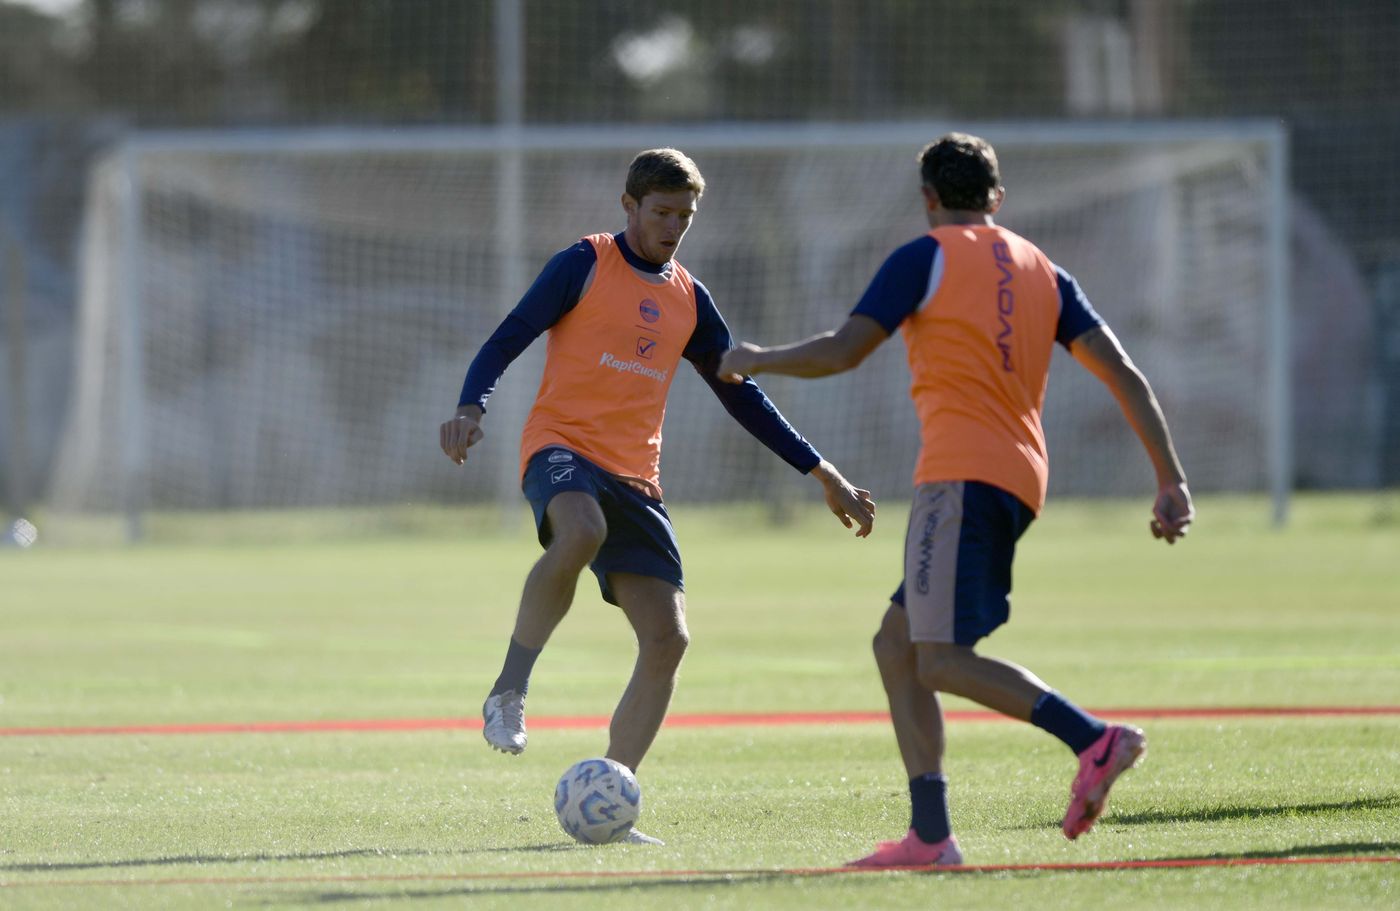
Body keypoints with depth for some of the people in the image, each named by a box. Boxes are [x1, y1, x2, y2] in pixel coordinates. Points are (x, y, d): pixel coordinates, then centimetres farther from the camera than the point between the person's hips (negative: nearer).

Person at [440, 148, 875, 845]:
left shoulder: (688, 299, 19)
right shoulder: (585, 264, 3)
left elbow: (742, 396, 26)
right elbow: (507, 340, -4)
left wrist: (821, 473, 22)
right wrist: (471, 408, -24)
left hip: (635, 477, 6)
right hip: (562, 445, -6)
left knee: (667, 637, -8)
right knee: (581, 532, -41)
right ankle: (510, 689, -23)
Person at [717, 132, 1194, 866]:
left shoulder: (926, 258, 0)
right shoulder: (1042, 272, 18)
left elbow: (842, 352, -4)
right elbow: (1123, 375, 11)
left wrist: (755, 361, 14)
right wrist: (1171, 481, 9)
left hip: (962, 475, -8)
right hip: (1018, 479, 8)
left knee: (942, 660, -13)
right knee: (896, 646, 13)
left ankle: (1096, 740, -30)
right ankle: (930, 834, 5)